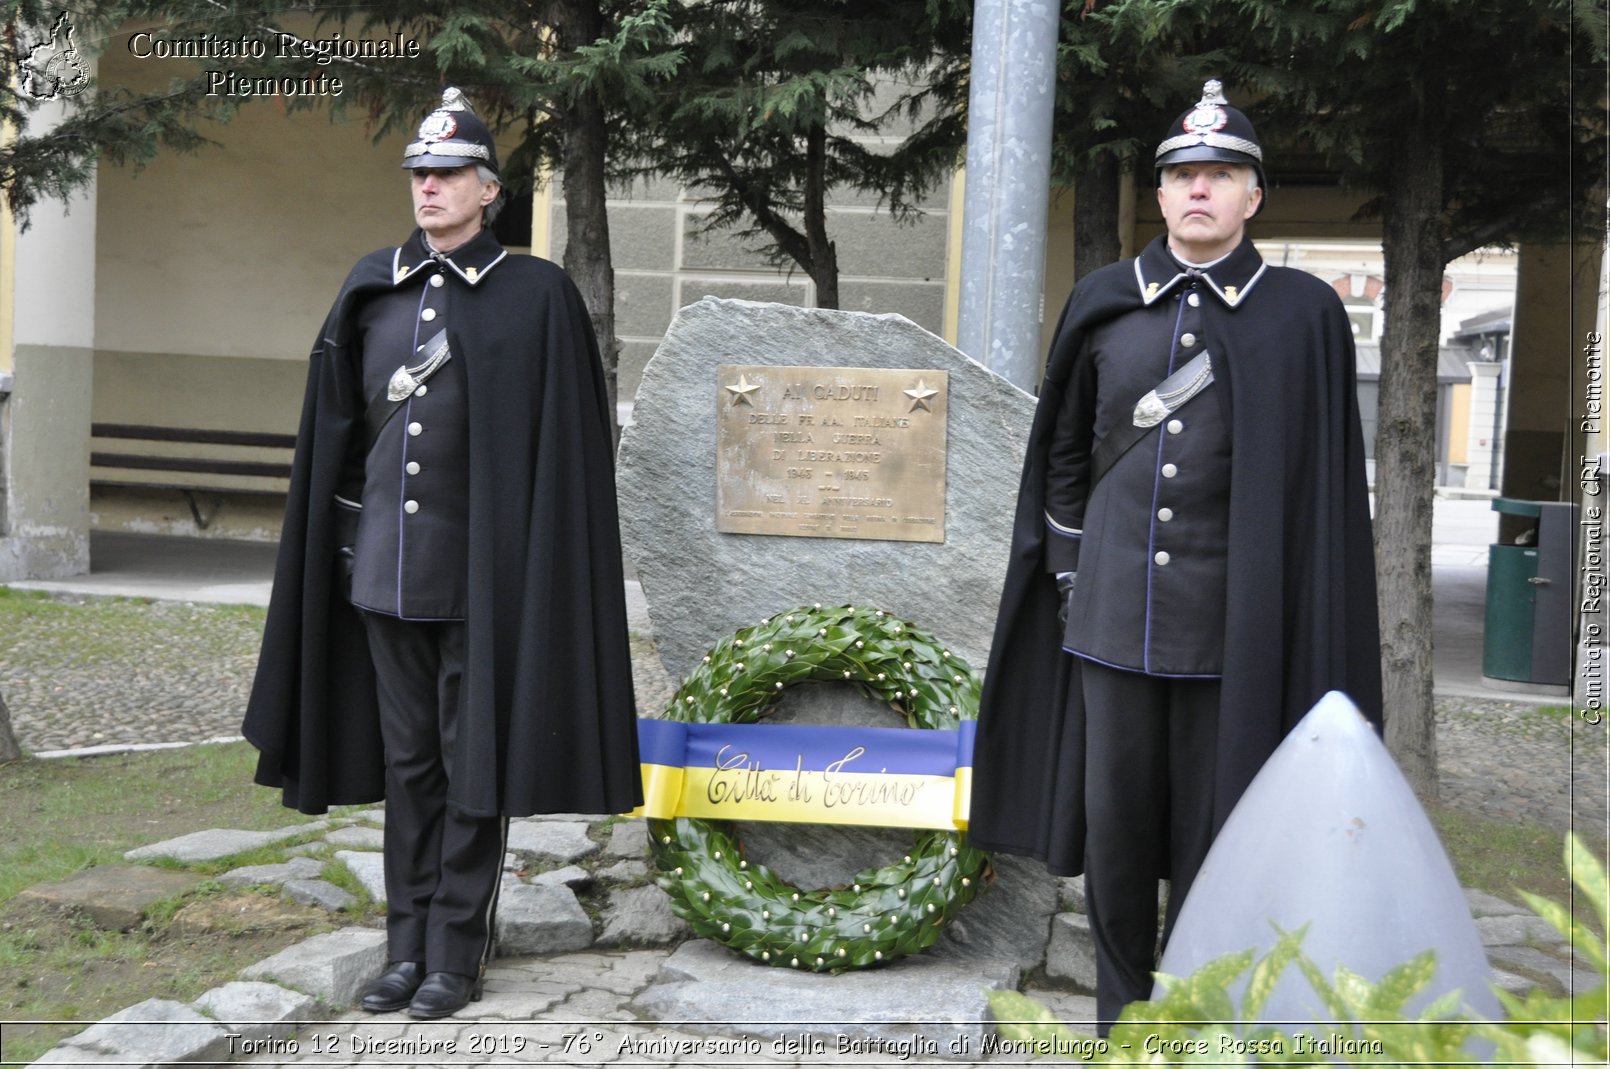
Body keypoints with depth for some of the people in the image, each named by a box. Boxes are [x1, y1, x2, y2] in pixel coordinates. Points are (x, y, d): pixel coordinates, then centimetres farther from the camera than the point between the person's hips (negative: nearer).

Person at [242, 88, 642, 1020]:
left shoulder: (534, 296, -5)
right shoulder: (374, 288, 9)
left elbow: (569, 445, -6)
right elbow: (339, 431, 14)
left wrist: (532, 566, -9)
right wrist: (346, 541, 11)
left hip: (481, 568, -4)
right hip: (386, 563, 5)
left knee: (473, 764, 3)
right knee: (405, 759, 11)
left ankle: (458, 952, 13)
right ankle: (409, 944, 21)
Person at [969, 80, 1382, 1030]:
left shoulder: (1303, 313, -1)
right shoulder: (1104, 302, 6)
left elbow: (1323, 490, 0)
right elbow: (1064, 452, 15)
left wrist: (1306, 642, -3)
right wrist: (1070, 572, 9)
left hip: (1232, 626, -2)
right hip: (1112, 618, 3)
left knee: (1209, 829, 6)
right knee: (1113, 820, 9)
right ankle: (1123, 1008, 26)